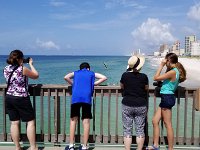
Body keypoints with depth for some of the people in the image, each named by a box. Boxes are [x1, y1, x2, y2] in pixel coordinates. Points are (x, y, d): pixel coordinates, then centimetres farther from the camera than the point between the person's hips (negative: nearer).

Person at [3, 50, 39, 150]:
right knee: (30, 122, 4)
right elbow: (36, 75, -1)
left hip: (9, 98, 6)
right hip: (21, 99, -6)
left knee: (14, 123, 10)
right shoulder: (22, 69, -15)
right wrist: (31, 64, 10)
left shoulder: (6, 69, 3)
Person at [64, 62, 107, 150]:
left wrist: (73, 84, 19)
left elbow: (66, 77, 7)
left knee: (73, 121, 10)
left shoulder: (75, 73, 25)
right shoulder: (92, 73, 24)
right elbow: (104, 78, 14)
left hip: (75, 98, 1)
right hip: (87, 98, -1)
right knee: (86, 122, 3)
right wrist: (93, 84, 19)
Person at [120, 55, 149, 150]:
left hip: (127, 105, 0)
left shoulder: (125, 75, -7)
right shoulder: (144, 76, -9)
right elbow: (146, 89, 6)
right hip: (141, 106, 0)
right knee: (140, 130, 10)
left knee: (127, 130, 7)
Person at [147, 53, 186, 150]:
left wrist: (161, 65, -10)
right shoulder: (176, 71, 12)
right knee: (155, 121, 11)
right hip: (166, 98, 10)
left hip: (167, 97, -10)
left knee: (168, 124, -2)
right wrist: (165, 67, 13)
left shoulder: (173, 72, -18)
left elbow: (156, 78, -16)